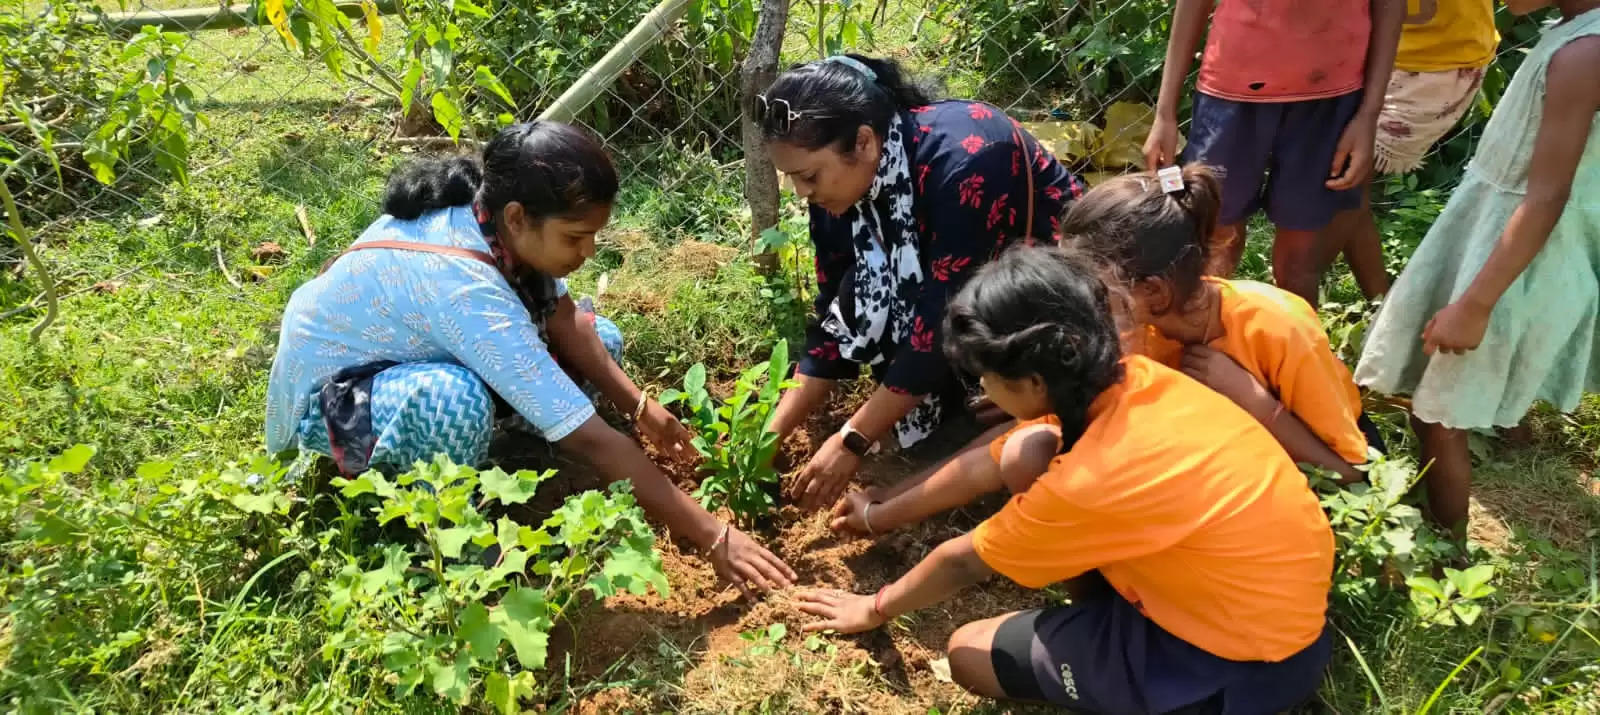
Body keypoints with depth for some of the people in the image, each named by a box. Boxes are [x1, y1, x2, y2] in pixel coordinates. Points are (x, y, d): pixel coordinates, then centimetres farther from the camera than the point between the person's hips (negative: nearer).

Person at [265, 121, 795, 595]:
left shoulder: (488, 208, -20)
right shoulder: (464, 286, -41)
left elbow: (563, 318, -6)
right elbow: (589, 440, -40)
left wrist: (638, 405, -19)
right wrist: (712, 537, -35)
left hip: (406, 352, 8)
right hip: (328, 391, -7)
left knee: (602, 342, -3)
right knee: (454, 399, -42)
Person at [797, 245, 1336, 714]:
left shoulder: (1098, 480, -31)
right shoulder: (1128, 381, -9)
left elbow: (963, 562, -12)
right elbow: (988, 464, 6)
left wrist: (877, 608, 7)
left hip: (1249, 660, -8)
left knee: (970, 655, -1)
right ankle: (1107, 622, 9)